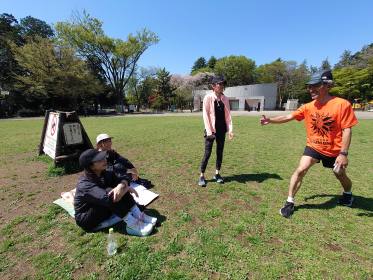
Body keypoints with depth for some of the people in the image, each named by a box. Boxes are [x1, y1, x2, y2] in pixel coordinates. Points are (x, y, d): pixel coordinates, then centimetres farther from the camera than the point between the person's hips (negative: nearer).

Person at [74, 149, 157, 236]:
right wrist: (126, 189, -26)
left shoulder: (104, 173, -6)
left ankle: (138, 216, -18)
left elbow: (122, 180, -9)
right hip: (86, 219, -7)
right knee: (110, 193, -31)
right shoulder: (85, 185, -29)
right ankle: (132, 225, -29)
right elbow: (108, 198, -42)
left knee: (119, 190, -14)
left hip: (104, 210, 7)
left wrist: (121, 185, -34)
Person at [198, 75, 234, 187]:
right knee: (207, 153, -2)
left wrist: (230, 129, -3)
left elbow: (228, 114, 6)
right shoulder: (208, 97, -7)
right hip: (211, 130, -5)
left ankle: (217, 174, 26)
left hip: (222, 130, 5)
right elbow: (206, 115, -11)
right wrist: (209, 131, -15)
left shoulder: (225, 99, 7)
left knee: (220, 152, 11)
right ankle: (202, 176, 13)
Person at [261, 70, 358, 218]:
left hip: (335, 150, -1)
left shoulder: (342, 104, -18)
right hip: (313, 147, 1)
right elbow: (288, 117, -9)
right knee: (300, 170, -14)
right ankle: (289, 202, -2)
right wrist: (270, 120, -24)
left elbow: (346, 130, -17)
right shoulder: (308, 107, -8)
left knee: (340, 175, 20)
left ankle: (347, 194, 56)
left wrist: (343, 153, -20)